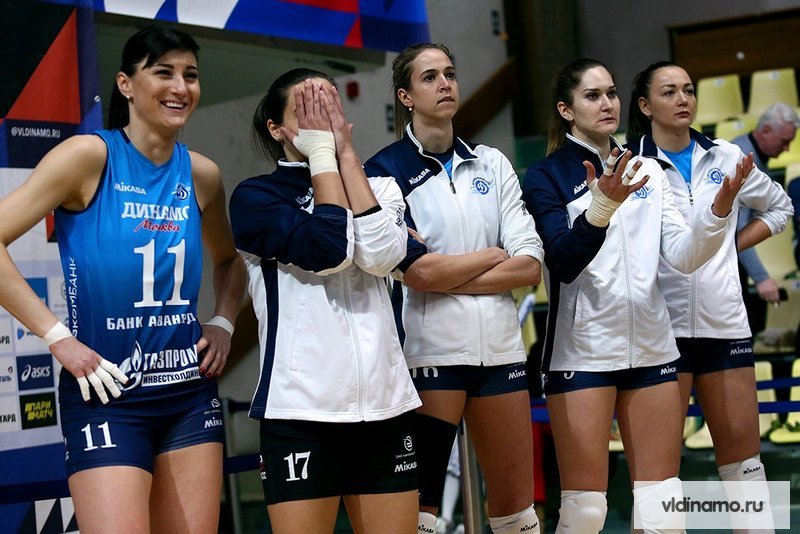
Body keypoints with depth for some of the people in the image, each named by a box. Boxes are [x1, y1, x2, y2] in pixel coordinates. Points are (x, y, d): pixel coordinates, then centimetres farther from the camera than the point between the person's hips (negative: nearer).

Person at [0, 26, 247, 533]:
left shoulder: (202, 174, 6)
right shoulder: (91, 155, -10)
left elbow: (229, 259, 25)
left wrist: (224, 322, 7)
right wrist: (57, 336, -17)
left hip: (191, 392, 5)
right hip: (107, 395, -5)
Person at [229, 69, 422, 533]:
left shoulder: (379, 187, 12)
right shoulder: (256, 196, 2)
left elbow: (382, 254, -9)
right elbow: (326, 250, -16)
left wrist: (346, 153, -5)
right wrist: (322, 153, -6)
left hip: (385, 400, 4)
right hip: (303, 407, -3)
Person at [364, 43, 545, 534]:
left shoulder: (492, 162, 10)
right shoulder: (386, 170, -2)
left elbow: (530, 267, 0)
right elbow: (417, 271, -14)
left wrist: (446, 275, -9)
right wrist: (493, 254, -2)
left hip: (500, 346, 4)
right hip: (430, 349, -4)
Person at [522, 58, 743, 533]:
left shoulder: (648, 171, 11)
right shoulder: (546, 178, -3)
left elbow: (684, 255, 3)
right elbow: (563, 263, -17)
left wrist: (721, 206, -14)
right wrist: (602, 206, -32)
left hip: (651, 348, 5)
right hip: (583, 351, -4)